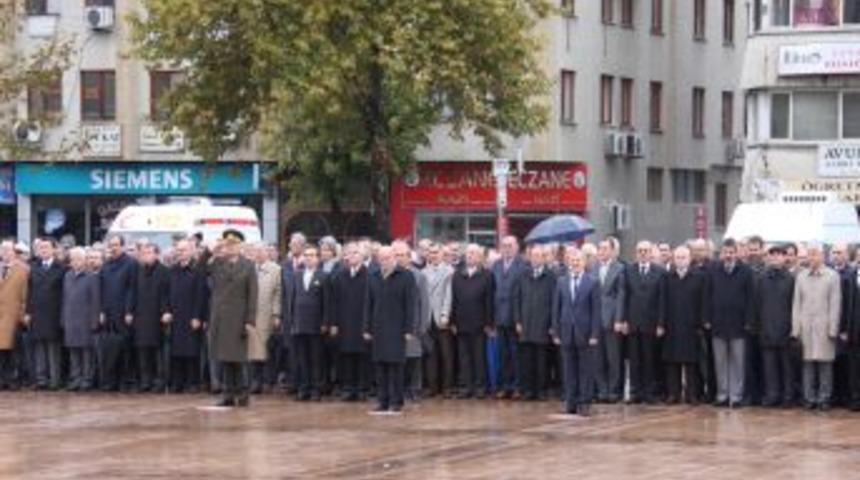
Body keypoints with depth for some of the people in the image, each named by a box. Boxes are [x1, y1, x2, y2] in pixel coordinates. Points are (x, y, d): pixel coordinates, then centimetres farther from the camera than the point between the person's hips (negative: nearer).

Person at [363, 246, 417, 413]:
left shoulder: (406, 277, -2)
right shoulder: (374, 278, 11)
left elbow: (410, 305, -4)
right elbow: (369, 304, 13)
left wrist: (408, 329, -9)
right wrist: (367, 328, 7)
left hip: (397, 329, -4)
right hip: (378, 329, 4)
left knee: (396, 365, -5)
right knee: (380, 366, 5)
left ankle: (396, 401, 0)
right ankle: (382, 400, 10)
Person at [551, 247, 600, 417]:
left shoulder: (593, 282, -1)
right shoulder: (561, 282, 8)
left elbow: (596, 310, -3)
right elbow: (556, 309, 8)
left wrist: (594, 334, -9)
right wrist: (556, 332, 2)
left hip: (585, 333, -3)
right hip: (567, 332, 3)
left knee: (586, 369, 1)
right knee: (569, 369, 5)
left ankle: (585, 403, 4)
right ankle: (570, 402, 9)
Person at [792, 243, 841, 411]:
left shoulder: (832, 276, 1)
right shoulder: (801, 276, 10)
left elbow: (835, 303, -1)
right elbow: (796, 303, 11)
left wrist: (833, 329, -7)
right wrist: (796, 328, 4)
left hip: (824, 326, -2)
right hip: (806, 327, 2)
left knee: (825, 363, -1)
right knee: (808, 362, 2)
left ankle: (824, 397, 4)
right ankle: (809, 397, 7)